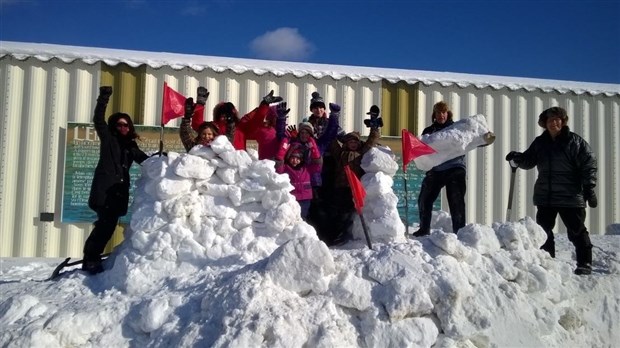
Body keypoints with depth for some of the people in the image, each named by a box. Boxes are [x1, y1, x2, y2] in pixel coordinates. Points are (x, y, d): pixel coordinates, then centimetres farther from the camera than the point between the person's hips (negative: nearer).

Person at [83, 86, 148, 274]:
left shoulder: (131, 146, 19)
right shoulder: (108, 138, 7)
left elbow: (145, 159, 27)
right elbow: (98, 119, -3)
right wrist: (104, 97, -9)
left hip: (119, 189, 5)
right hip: (105, 188, -5)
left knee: (108, 225, 5)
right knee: (105, 224, -13)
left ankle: (92, 259, 14)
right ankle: (90, 259, -5)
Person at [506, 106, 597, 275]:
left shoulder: (575, 142, -5)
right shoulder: (539, 142, 8)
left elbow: (589, 165, -8)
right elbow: (528, 160, 14)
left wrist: (589, 189, -14)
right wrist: (516, 158, -8)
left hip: (571, 197, -5)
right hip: (544, 197, 5)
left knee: (577, 231, 5)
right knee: (543, 232, 10)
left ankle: (584, 264, 16)